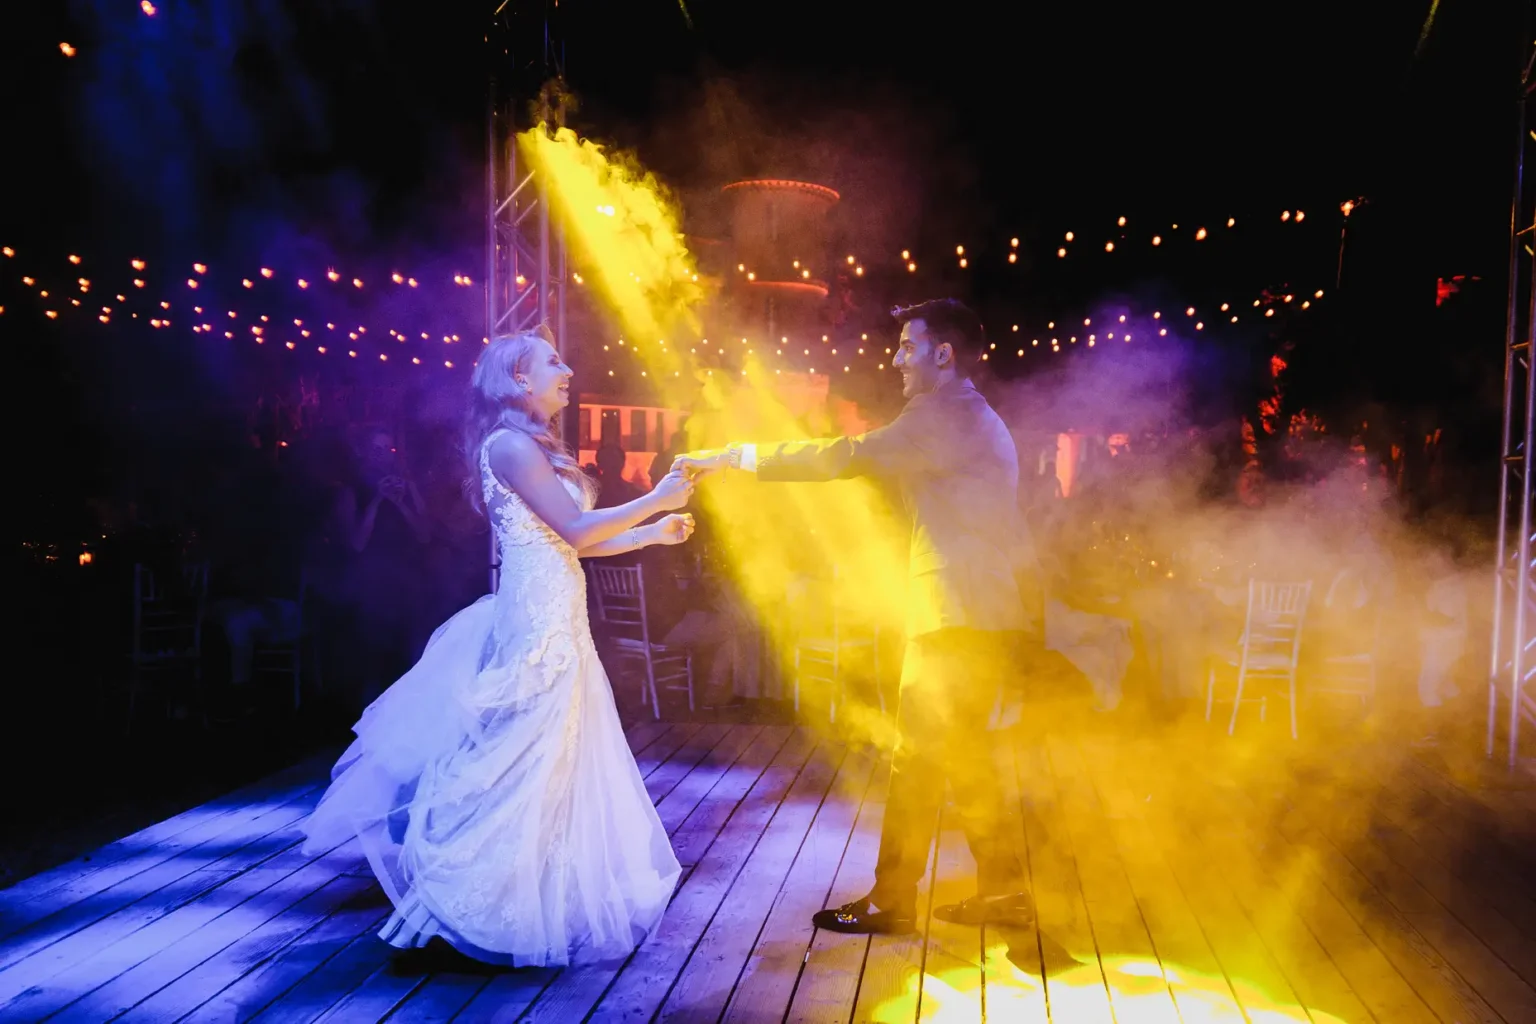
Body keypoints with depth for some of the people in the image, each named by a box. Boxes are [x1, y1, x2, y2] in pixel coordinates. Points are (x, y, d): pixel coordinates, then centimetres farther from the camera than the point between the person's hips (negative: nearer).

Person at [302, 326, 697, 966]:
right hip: (539, 624, -10)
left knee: (555, 765, 17)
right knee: (528, 765, -3)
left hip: (552, 620, 10)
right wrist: (655, 500, -9)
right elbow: (577, 531, -18)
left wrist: (651, 534, 15)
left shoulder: (533, 448, 17)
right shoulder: (511, 444, -13)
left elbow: (570, 541, 16)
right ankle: (475, 906, 8)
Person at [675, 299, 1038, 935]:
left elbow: (848, 457, -20)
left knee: (918, 757, -3)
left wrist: (735, 456, -16)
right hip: (988, 614, 10)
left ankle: (890, 901, 7)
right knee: (962, 751, 16)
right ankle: (1003, 890, 23)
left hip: (959, 616, -10)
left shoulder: (945, 414, -12)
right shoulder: (974, 419, 21)